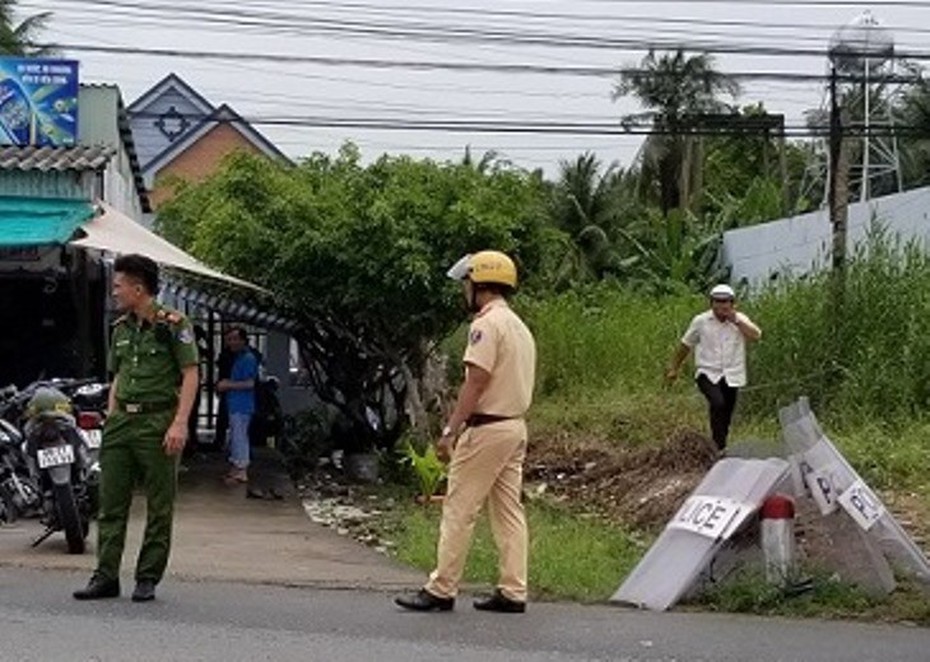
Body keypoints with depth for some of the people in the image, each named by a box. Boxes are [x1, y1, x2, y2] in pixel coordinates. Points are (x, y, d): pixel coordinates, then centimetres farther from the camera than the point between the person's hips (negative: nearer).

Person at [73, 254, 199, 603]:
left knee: (159, 508, 1)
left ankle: (148, 578, 7)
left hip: (158, 423, -7)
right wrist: (110, 417, 14)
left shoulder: (172, 324, -7)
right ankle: (106, 577, 8)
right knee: (111, 502, 4)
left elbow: (190, 375, -10)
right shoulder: (121, 328, 15)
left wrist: (180, 424, -17)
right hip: (121, 421, 7)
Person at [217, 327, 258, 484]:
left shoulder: (248, 358, -14)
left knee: (240, 436, -8)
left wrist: (228, 385, -14)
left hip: (242, 405, -10)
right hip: (235, 404, 10)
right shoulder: (238, 358, 17)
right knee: (235, 436, 14)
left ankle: (241, 472, -4)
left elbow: (249, 383, -20)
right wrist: (226, 384, 10)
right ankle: (237, 467, 21)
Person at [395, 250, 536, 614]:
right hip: (516, 426, 9)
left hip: (487, 428, -9)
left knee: (459, 510, -4)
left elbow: (475, 383, -19)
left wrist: (450, 430, -19)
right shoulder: (519, 326, 16)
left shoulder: (487, 324, -13)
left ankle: (441, 590, -2)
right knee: (509, 511, 9)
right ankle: (513, 591, 8)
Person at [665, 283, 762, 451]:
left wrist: (736, 321, -19)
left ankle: (721, 446, 24)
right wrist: (674, 368, 17)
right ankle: (719, 447, -22)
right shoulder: (701, 321, 0)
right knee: (718, 404, -26)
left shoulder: (740, 320, 2)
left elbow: (757, 335, -15)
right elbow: (685, 346, 12)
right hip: (708, 374, -2)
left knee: (726, 415, 7)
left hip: (731, 376, 3)